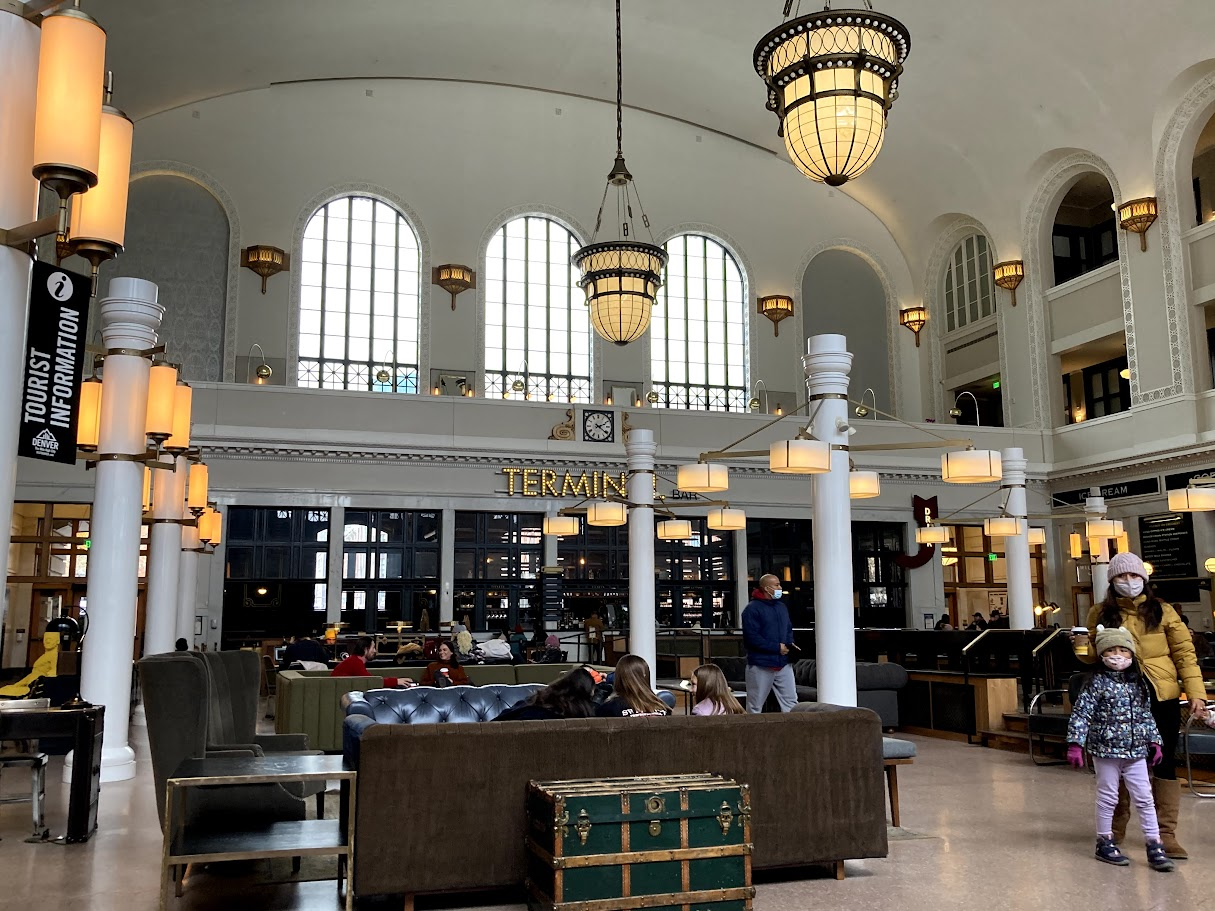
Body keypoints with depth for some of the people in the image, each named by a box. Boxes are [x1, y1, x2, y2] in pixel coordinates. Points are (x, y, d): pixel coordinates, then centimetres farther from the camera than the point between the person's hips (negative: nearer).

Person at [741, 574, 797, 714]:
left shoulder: (781, 606, 13)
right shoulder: (752, 609, -11)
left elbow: (789, 629, 23)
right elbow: (752, 638, -19)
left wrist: (790, 644, 0)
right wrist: (777, 647, -17)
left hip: (783, 664, 7)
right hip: (761, 665, -7)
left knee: (791, 702, 6)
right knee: (755, 707, 3)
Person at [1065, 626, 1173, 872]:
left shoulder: (1139, 683, 6)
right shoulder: (1097, 683, -10)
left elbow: (1147, 715, 16)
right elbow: (1081, 715, -12)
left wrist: (1154, 741, 14)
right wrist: (1075, 744, -17)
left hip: (1136, 751, 4)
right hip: (1106, 750, -4)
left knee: (1145, 798, 4)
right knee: (1108, 798, 6)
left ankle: (1155, 846, 11)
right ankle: (1105, 843, 19)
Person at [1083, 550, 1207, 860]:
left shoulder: (1162, 611, 2)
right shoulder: (1101, 613, 5)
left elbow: (1184, 652, 0)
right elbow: (1093, 655, 12)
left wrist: (1196, 692, -9)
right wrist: (1082, 648, -11)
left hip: (1162, 698, -1)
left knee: (1164, 762, 2)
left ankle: (1166, 834, 11)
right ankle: (1116, 828, 25)